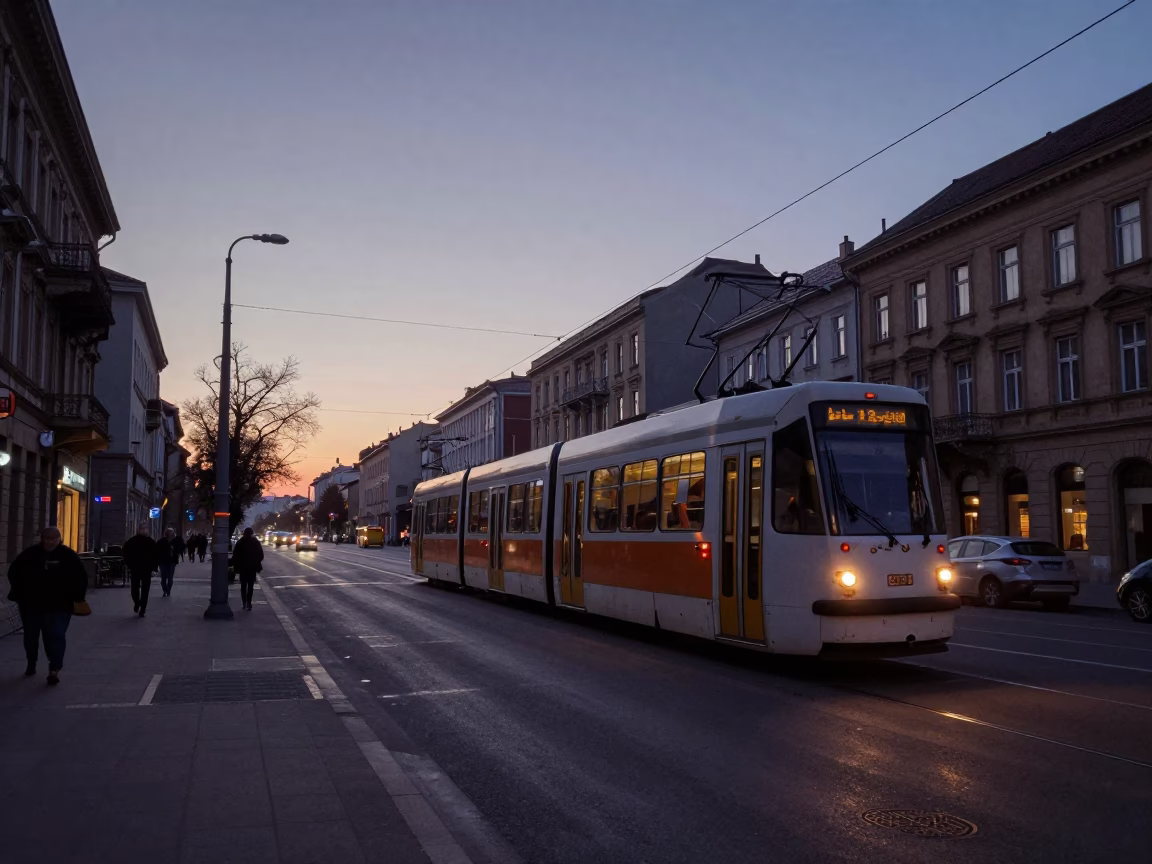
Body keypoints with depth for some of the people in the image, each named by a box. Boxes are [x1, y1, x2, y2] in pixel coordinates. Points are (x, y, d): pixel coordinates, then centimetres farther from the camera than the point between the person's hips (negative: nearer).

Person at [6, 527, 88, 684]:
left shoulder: (68, 556, -6)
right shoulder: (29, 554, -2)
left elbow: (81, 577, 0)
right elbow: (13, 572, 9)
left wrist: (76, 597, -4)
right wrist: (19, 594, 5)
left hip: (58, 605, -3)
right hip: (31, 604, 3)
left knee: (55, 636, -11)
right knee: (30, 636, 15)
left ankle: (54, 670, -12)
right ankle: (31, 665, 36)